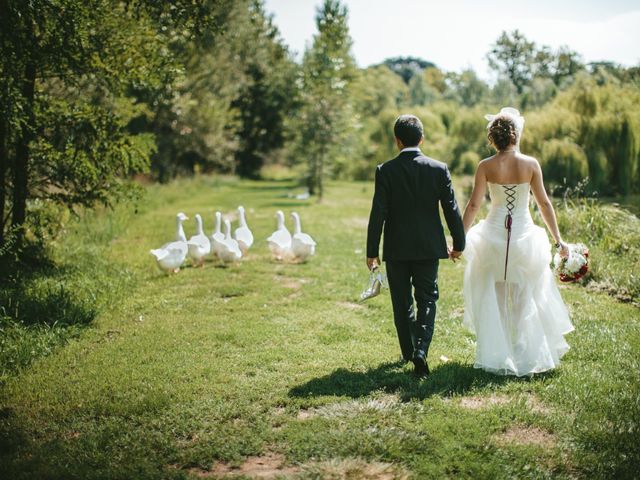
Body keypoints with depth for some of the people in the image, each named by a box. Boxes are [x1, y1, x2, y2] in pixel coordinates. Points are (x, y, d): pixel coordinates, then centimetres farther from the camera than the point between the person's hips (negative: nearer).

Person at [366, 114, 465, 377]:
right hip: (429, 246, 1)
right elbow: (451, 209, 0)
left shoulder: (385, 170, -8)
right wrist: (458, 243, 12)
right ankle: (420, 350, -9)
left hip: (396, 248, -1)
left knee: (402, 302, 13)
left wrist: (372, 251, -3)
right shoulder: (439, 168, -4)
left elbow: (378, 213, -9)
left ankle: (408, 352, 23)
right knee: (427, 299, 8)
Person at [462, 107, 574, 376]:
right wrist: (557, 239, 5)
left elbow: (473, 205, -8)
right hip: (524, 233, 0)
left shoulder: (486, 166, -6)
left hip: (494, 235, 0)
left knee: (494, 298, 12)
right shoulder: (530, 164, -5)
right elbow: (544, 203, -2)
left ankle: (496, 356, 15)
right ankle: (527, 355, 17)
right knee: (525, 298, 13)